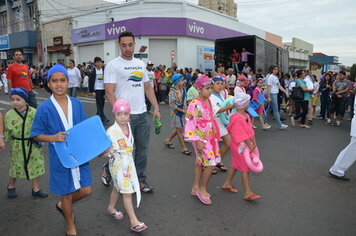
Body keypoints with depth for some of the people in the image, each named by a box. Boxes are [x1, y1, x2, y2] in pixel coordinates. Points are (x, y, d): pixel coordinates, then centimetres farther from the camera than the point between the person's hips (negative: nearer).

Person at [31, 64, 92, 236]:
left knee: (85, 190, 10)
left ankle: (62, 205, 44)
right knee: (67, 194, 13)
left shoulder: (77, 104, -3)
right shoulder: (44, 108, -12)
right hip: (60, 157, -3)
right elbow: (36, 135, -5)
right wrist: (53, 138, -23)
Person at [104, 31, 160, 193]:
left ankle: (140, 180, 27)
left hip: (143, 114, 6)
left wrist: (156, 108, 8)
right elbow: (109, 92, -12)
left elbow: (148, 87, 16)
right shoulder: (113, 65, -5)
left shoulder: (141, 64, 14)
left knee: (142, 149, 12)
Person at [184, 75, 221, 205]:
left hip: (210, 137, 8)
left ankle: (195, 188, 30)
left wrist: (215, 134, 16)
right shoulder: (195, 104, -19)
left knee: (201, 163, 16)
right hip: (201, 138, -8)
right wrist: (197, 142, -20)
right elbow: (190, 123, -20)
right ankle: (202, 189, 12)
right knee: (211, 164, -7)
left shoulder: (209, 101, 6)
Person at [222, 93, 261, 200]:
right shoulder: (237, 118, -24)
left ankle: (227, 184, 35)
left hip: (246, 145, 10)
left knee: (236, 165, 19)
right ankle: (248, 193, 6)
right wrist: (250, 146, -19)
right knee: (245, 168, -3)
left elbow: (250, 130, 6)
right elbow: (242, 136, -23)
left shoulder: (246, 115, 7)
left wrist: (254, 143, -1)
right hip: (240, 146, -10)